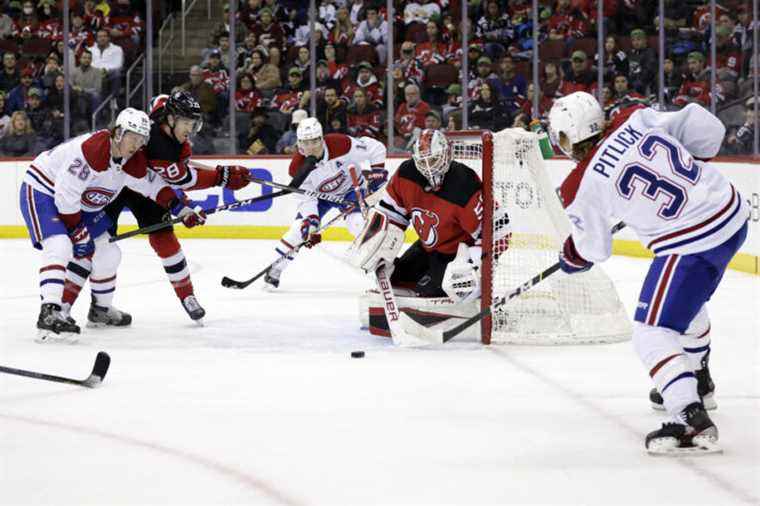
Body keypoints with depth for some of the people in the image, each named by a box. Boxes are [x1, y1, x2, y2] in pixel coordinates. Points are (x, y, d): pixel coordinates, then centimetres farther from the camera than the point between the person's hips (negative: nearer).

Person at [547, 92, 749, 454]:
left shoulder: (581, 188, -8)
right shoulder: (638, 119, 0)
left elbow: (593, 250, 8)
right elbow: (707, 130, 3)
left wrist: (570, 258, 31)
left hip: (691, 244, -8)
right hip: (732, 211, 8)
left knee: (652, 332, -2)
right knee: (684, 301, 32)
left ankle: (690, 419, -17)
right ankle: (698, 384, 49)